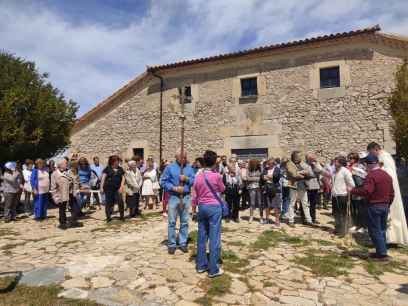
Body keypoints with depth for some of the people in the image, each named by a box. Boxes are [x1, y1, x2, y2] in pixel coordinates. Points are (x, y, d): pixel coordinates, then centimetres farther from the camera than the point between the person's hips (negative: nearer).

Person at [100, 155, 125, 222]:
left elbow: (123, 178, 8)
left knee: (120, 202, -8)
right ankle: (108, 217, 17)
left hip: (117, 189, 2)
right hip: (108, 188, -2)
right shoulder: (107, 169, 3)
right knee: (109, 203, 5)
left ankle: (122, 216, 4)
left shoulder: (120, 169, 12)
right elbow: (103, 178, 0)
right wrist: (101, 187, -8)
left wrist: (121, 187, -4)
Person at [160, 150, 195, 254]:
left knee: (184, 222, 9)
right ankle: (171, 244, 15)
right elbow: (163, 181, -4)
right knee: (172, 222, 3)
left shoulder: (189, 168, 8)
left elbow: (194, 181, 4)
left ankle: (183, 243, 22)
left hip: (186, 197, 3)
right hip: (173, 197, -2)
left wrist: (187, 179, -14)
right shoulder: (170, 167, -1)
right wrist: (174, 188, -14)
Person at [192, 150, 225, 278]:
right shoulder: (217, 176, -12)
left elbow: (195, 195, 7)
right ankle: (213, 269, 8)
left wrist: (195, 207, 20)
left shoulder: (198, 176, 1)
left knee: (201, 237, 13)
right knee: (214, 238, 1)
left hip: (202, 207, 5)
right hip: (214, 207, -5)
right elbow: (222, 189, 6)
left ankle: (201, 265, 23)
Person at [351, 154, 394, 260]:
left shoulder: (371, 175, -17)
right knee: (382, 230, 17)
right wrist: (388, 204, 24)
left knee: (375, 231, 2)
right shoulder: (387, 175, 10)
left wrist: (352, 190, -17)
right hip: (385, 206, 8)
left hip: (374, 206, -8)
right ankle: (381, 251, 25)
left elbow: (366, 191, -28)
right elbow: (391, 193, 15)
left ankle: (382, 254, 5)